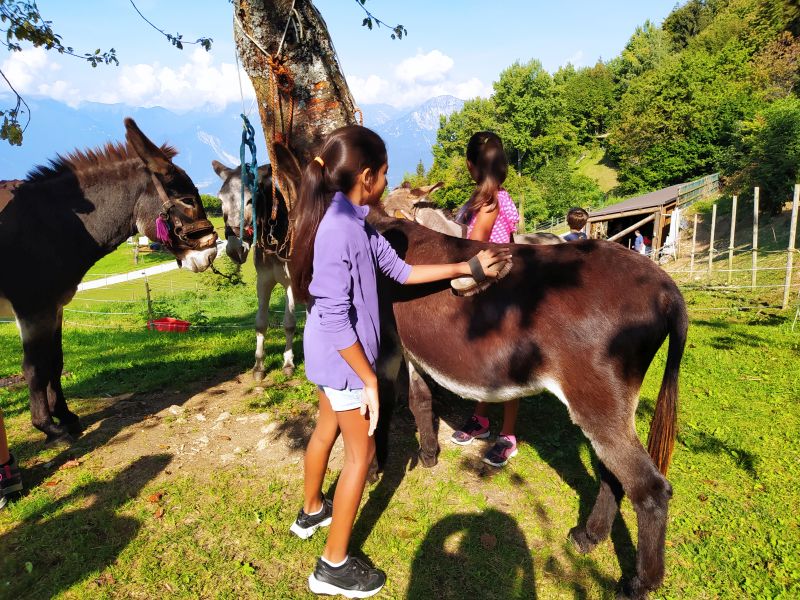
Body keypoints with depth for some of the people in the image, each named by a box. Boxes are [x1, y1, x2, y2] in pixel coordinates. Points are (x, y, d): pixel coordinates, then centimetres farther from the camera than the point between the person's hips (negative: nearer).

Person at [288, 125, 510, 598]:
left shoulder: (358, 222, 3)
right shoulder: (337, 228, -26)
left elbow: (401, 270, 8)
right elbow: (336, 319, -27)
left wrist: (464, 267, 8)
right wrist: (369, 381, -21)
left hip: (331, 356, 9)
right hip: (343, 357, -9)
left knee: (328, 429, 25)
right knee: (361, 451, 4)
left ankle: (312, 512, 50)